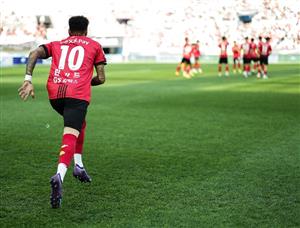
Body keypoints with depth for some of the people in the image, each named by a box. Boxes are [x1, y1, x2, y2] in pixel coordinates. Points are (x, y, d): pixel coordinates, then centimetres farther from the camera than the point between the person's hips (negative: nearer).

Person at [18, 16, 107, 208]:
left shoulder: (56, 44, 26)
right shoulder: (94, 46, 21)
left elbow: (35, 53, 6)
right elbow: (101, 78, 13)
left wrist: (28, 80, -2)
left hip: (55, 94, 4)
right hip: (78, 94, -4)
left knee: (79, 123, 30)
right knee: (70, 136, -14)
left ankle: (79, 166, 24)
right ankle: (60, 176, -39)